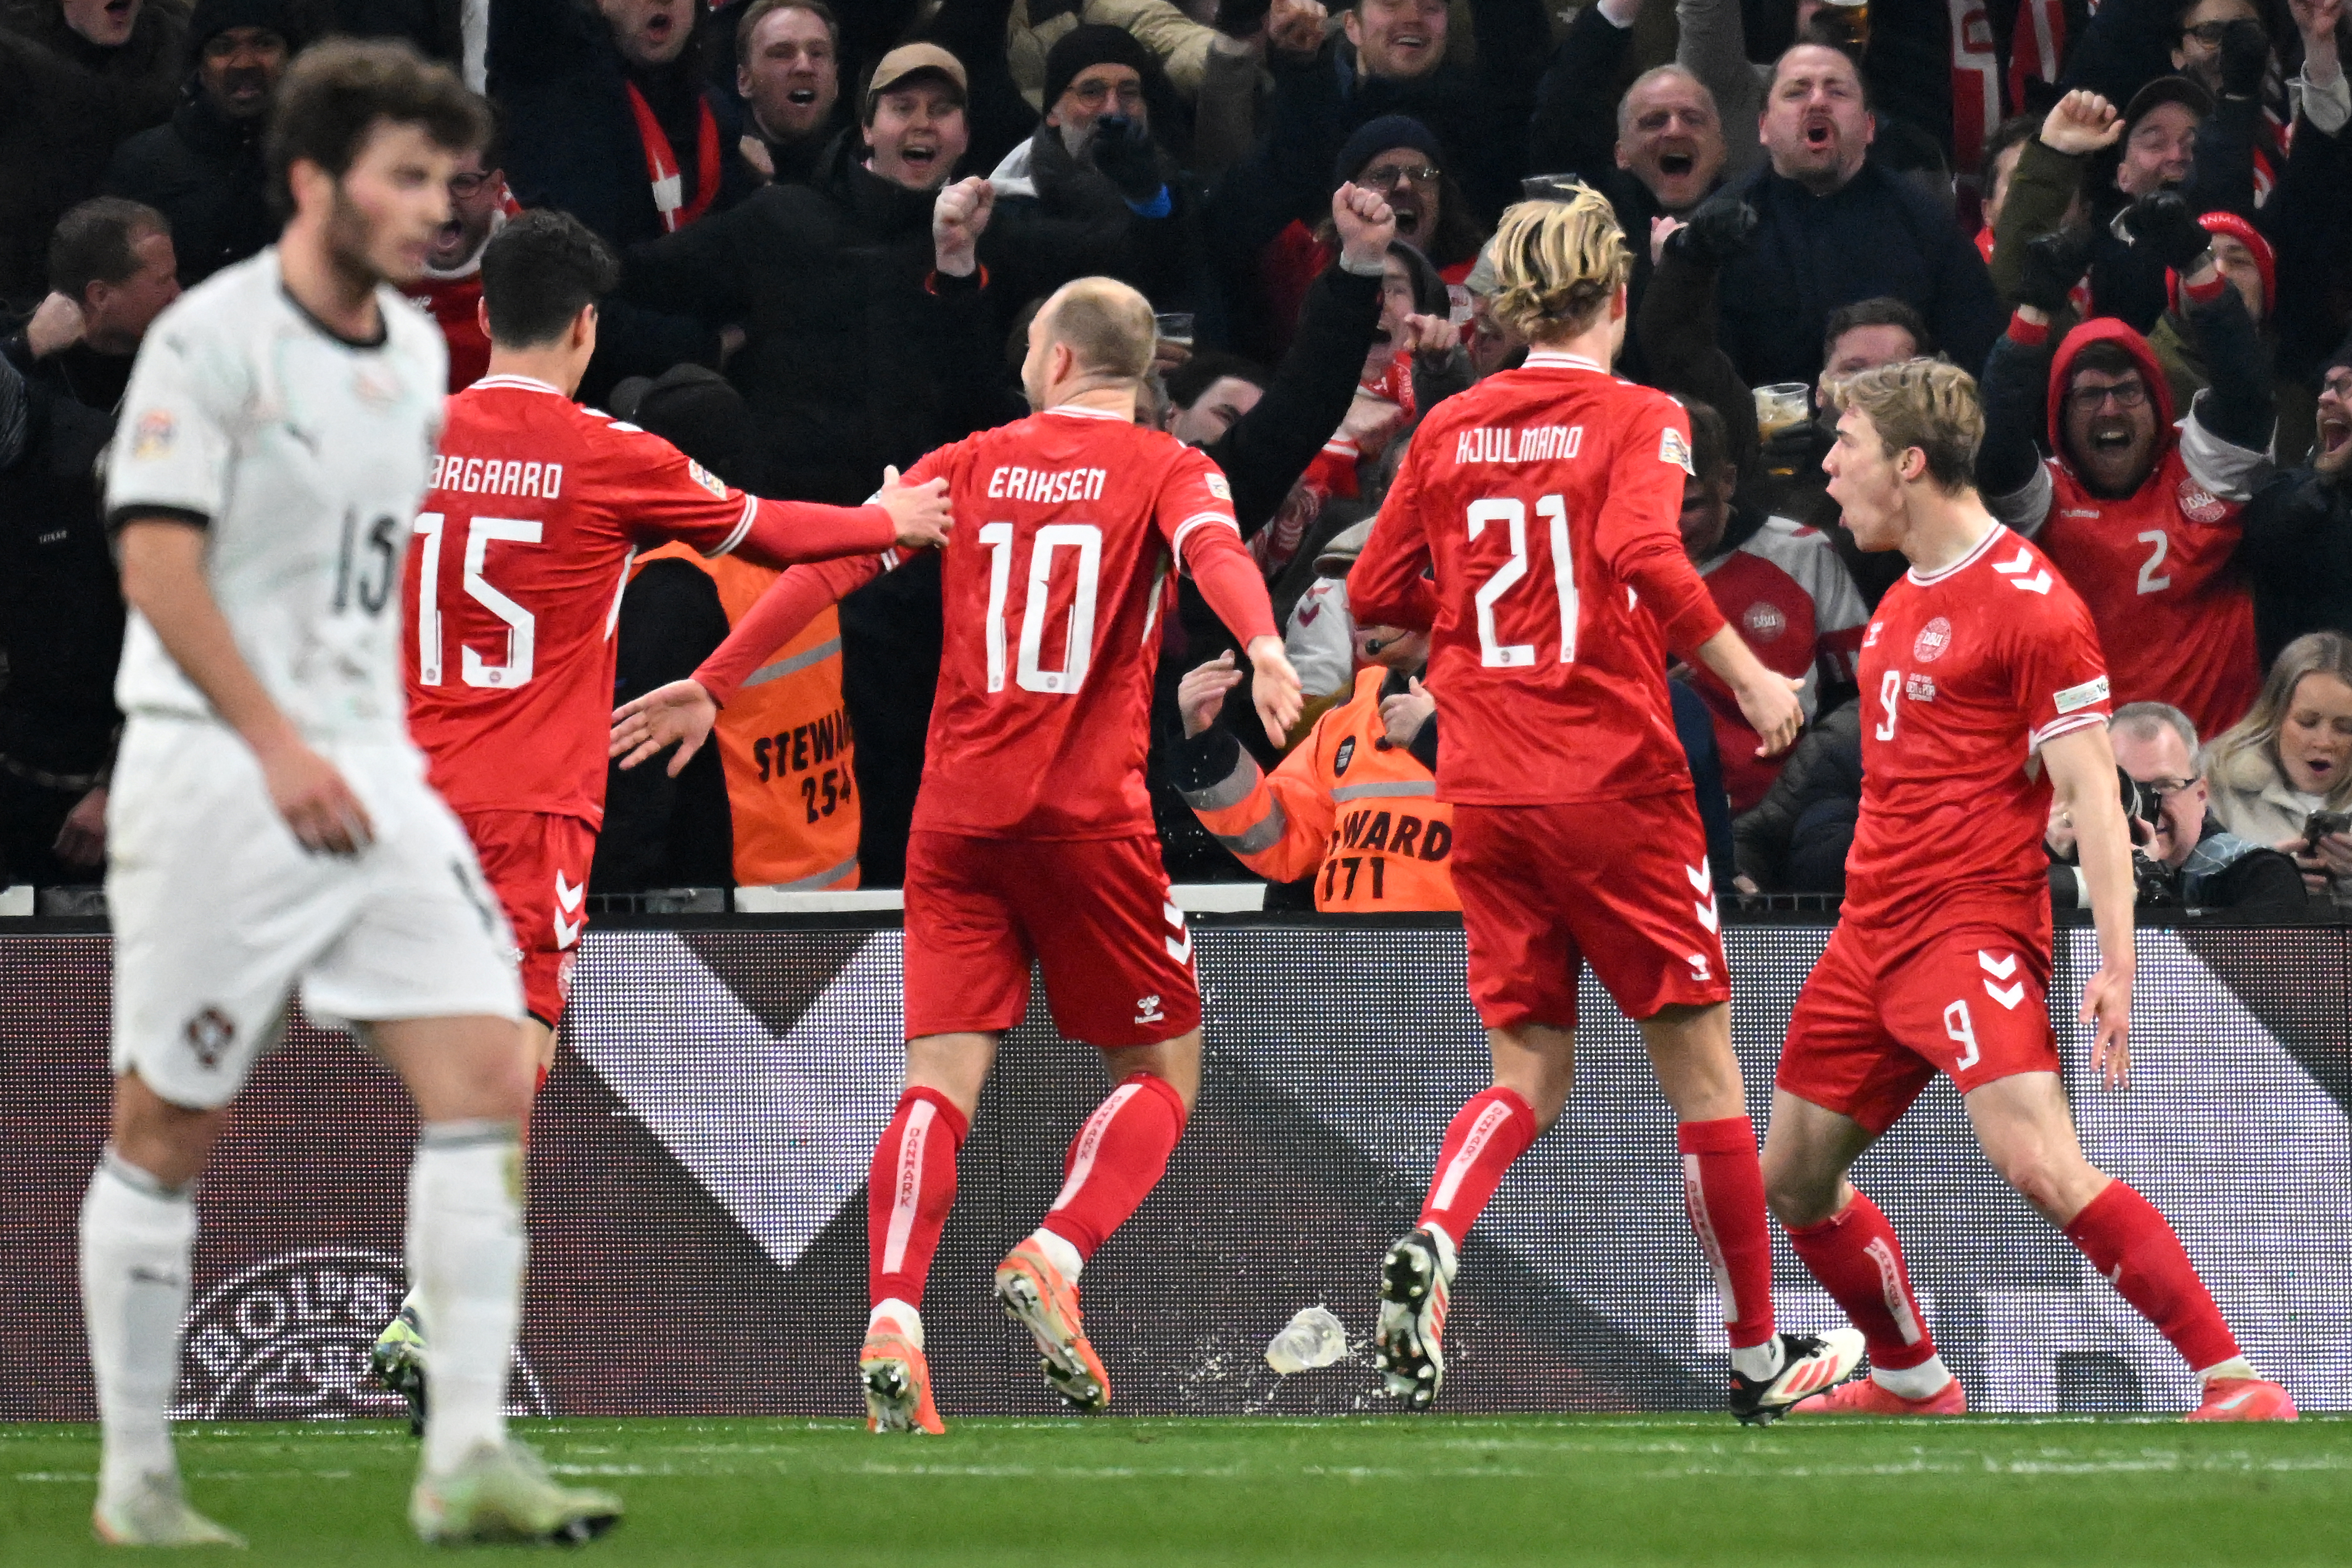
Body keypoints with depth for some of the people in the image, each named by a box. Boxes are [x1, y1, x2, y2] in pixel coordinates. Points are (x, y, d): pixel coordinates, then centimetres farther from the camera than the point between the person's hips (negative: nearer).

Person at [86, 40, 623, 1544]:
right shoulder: (212, 337, -9)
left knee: (485, 1074, -8)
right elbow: (157, 559, -16)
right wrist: (277, 744, -21)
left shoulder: (416, 357, 13)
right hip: (217, 776, -7)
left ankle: (468, 1460, -11)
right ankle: (136, 1477, 11)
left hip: (367, 772, 7)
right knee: (171, 1127, 0)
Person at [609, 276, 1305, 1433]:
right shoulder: (1166, 469, 5)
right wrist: (1263, 649, -35)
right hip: (1088, 812, -2)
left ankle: (892, 1321, -22)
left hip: (956, 812, 3)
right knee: (1161, 1070, 11)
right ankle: (1052, 1259, -14)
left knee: (943, 1077, -1)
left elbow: (833, 561, 9)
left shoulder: (973, 465, 12)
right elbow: (1215, 548, -17)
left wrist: (714, 685, 16)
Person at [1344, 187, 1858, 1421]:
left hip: (1484, 787, 4)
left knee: (1531, 1073, 10)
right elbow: (1644, 555, -23)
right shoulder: (1638, 418, -5)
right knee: (1700, 1065, 7)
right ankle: (1759, 1358, 13)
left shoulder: (1447, 429, 8)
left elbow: (1373, 595, 11)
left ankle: (1431, 1241, -21)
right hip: (1615, 781, -4)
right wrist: (1750, 679, -16)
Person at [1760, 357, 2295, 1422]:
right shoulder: (1903, 601, 16)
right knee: (1793, 1176, 11)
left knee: (2039, 1162, -24)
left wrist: (2115, 964, -21)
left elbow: (2092, 795, -15)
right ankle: (1911, 1383, 31)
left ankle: (2235, 1383, -20)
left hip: (1974, 926, -9)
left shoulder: (2030, 603, -11)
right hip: (1873, 927, 9)